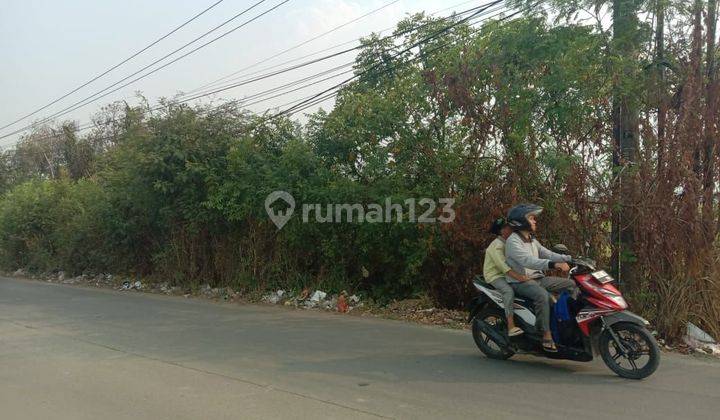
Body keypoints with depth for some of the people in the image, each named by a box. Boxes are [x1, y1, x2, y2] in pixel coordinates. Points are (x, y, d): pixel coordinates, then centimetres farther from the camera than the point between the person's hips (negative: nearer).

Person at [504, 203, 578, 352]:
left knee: (572, 284, 5)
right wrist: (554, 264, -39)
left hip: (538, 278, 9)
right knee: (542, 295, -37)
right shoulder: (513, 241, -14)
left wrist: (570, 259, -2)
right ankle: (547, 335, -30)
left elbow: (547, 254, 13)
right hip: (521, 281, -9)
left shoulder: (532, 240, 17)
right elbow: (527, 260, -29)